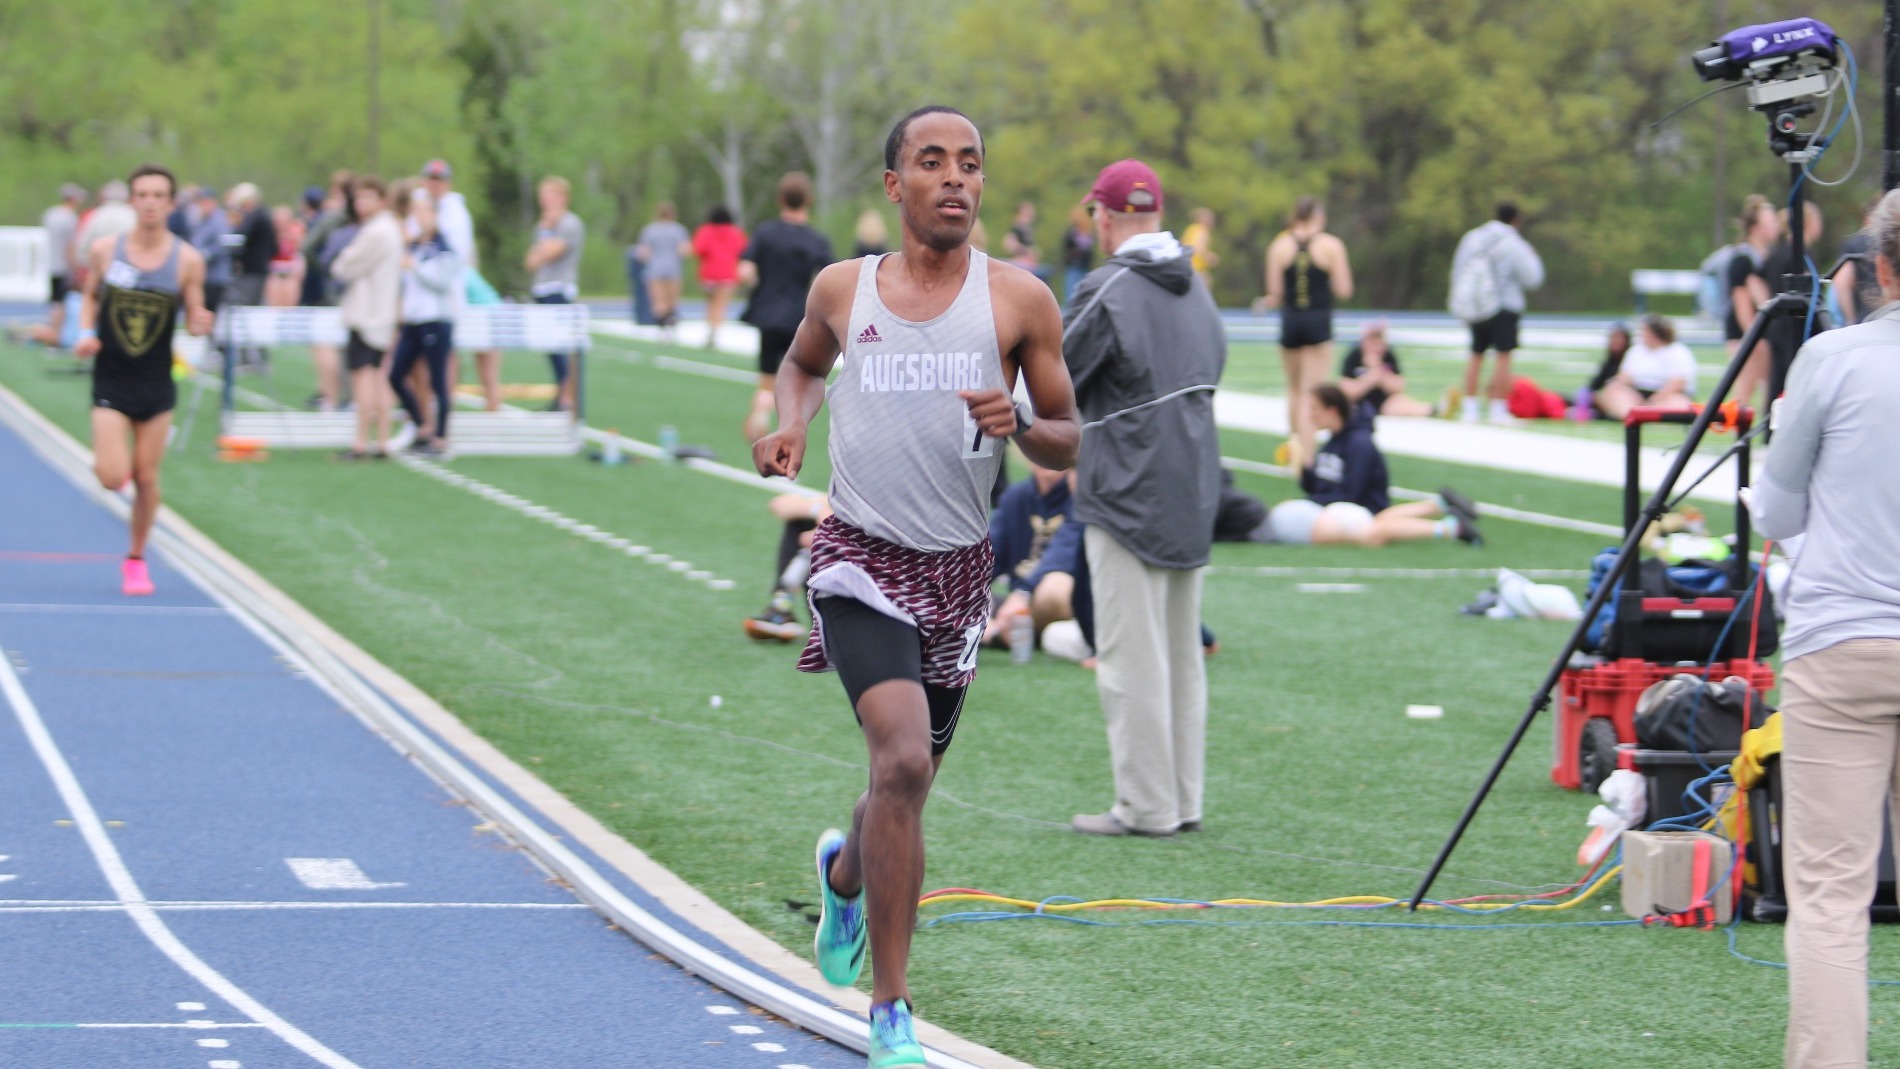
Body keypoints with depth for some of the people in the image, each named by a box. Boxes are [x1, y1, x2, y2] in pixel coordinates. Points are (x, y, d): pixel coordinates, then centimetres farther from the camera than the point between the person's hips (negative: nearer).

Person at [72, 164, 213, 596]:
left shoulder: (187, 260, -6)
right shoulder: (104, 250, -5)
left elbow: (192, 319, 0)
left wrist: (200, 325, -23)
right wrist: (86, 333, -6)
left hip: (157, 383, 1)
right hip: (111, 381, -1)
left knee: (146, 477, 5)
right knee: (112, 478, -11)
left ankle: (136, 559, 25)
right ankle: (103, 457, 27)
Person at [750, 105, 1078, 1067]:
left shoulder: (1018, 301, -1)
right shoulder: (843, 290, 1)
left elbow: (1067, 444, 4)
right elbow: (803, 363, 23)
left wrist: (1018, 424, -18)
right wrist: (791, 420, 2)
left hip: (959, 568, 2)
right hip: (862, 558, -2)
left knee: (907, 779, 16)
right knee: (904, 761, -23)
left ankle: (843, 873, 56)